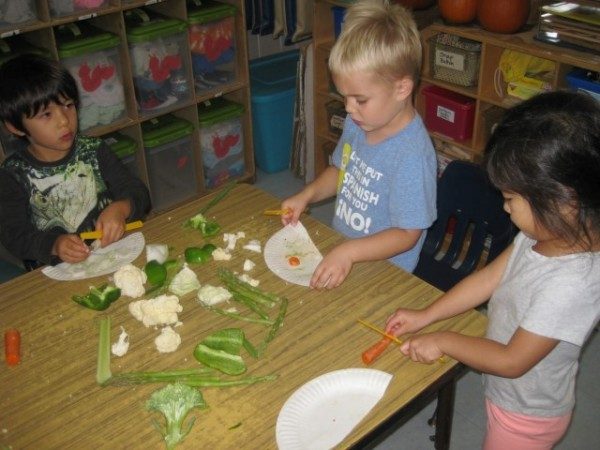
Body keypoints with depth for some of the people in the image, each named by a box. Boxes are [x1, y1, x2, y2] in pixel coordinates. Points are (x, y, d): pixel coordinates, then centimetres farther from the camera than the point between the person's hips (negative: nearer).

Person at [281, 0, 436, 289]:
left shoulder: (412, 154, -25)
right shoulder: (358, 123, -1)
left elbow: (407, 233, -21)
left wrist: (348, 252, -30)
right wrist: (307, 195, 1)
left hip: (384, 271, -7)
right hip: (339, 251, 7)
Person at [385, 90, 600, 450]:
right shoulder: (549, 231, -14)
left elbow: (512, 360, -27)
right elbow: (491, 277, -2)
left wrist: (444, 341, -15)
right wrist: (425, 316, -1)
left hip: (527, 416, -6)